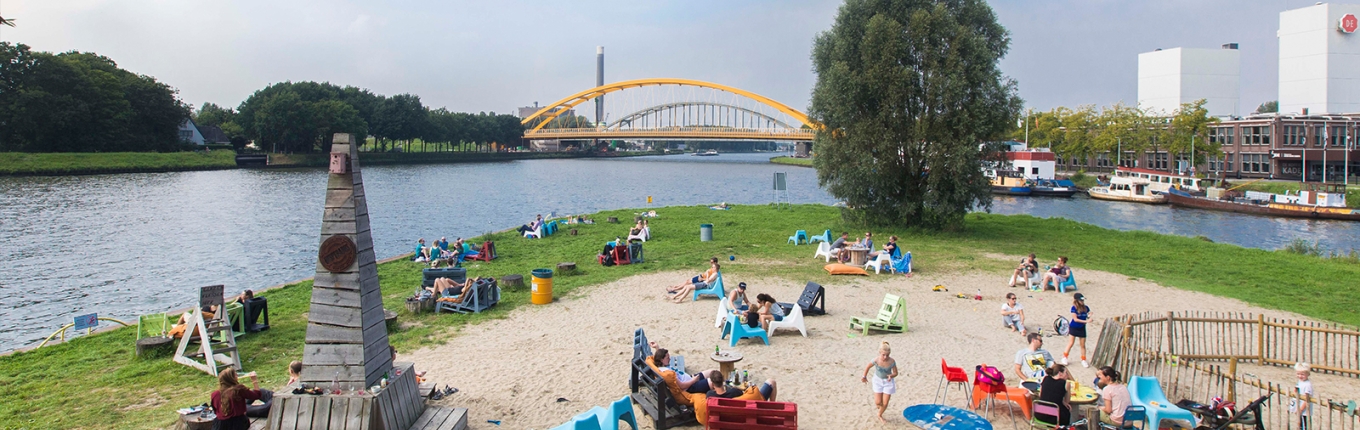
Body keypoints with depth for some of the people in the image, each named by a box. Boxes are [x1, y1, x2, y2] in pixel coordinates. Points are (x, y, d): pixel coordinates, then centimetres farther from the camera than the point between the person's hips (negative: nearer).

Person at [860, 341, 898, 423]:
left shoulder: (892, 361, -25)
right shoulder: (876, 360, -25)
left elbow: (895, 373, -12)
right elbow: (868, 367, -5)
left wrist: (891, 376, -33)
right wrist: (864, 376, 3)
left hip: (888, 381, 0)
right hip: (878, 380, 0)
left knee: (885, 403, 4)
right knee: (878, 403, -1)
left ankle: (879, 415, 34)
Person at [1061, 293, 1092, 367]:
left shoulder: (1085, 308, -4)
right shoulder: (1074, 308, -16)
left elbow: (1088, 316, 4)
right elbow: (1075, 319, -20)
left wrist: (1090, 316, -20)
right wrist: (1086, 321, -25)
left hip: (1082, 328, 4)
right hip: (1073, 328, -4)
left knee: (1083, 345, 8)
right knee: (1071, 343, 1)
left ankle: (1083, 360, 19)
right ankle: (1064, 358, 16)